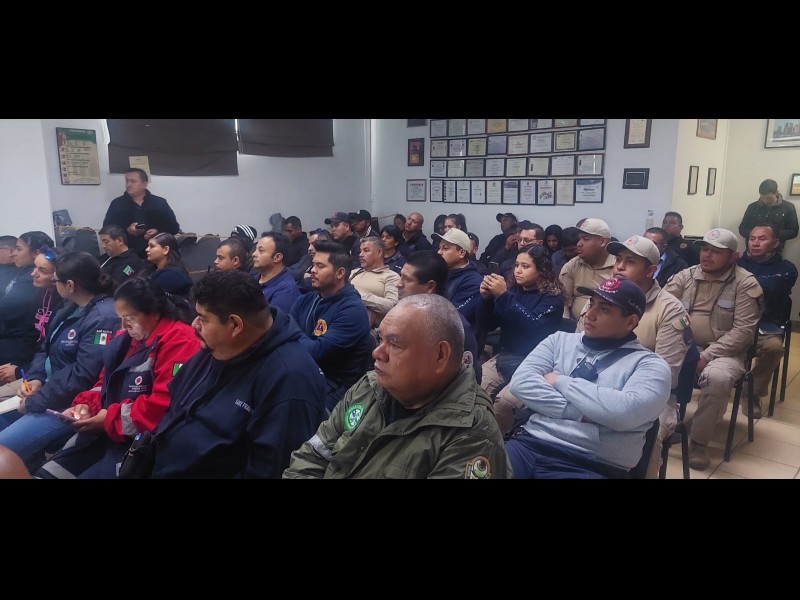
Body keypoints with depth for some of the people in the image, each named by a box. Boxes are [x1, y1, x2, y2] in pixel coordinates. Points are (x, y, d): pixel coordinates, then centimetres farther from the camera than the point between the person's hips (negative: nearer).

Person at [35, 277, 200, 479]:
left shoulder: (178, 340, -17)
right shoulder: (127, 338, 14)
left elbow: (165, 404, -24)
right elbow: (107, 383, 23)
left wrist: (111, 418, -15)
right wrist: (87, 405, 1)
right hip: (107, 433, 9)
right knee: (45, 473, 5)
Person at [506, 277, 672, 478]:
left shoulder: (650, 365, 3)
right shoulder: (561, 340, 14)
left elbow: (625, 412, -16)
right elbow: (520, 382, 0)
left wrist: (560, 382, -5)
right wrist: (578, 412, -9)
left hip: (590, 466, -3)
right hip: (531, 445, 3)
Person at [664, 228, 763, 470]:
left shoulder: (745, 284, -3)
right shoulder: (685, 276, 8)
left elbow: (743, 331, -10)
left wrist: (707, 355, -20)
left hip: (722, 352, -3)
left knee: (717, 378, -36)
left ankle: (699, 442, -15)